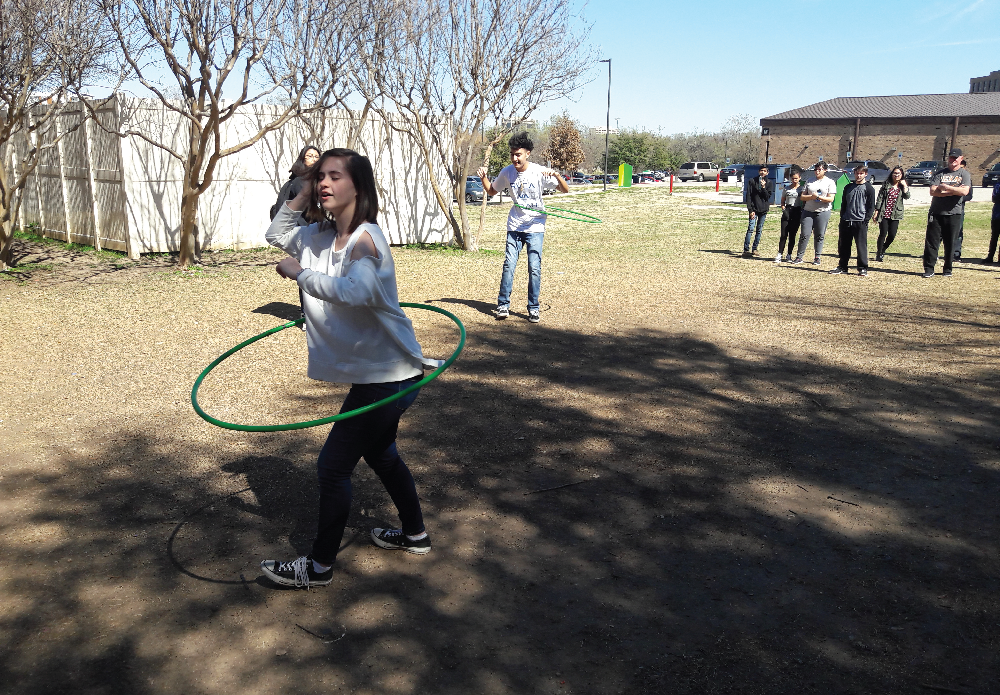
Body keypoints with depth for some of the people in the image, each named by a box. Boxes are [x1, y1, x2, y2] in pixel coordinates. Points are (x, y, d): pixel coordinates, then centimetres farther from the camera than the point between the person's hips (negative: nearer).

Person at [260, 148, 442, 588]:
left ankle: (320, 566, 16)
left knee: (333, 467, -1)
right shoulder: (322, 234, 3)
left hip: (386, 376, -10)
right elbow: (276, 235, 18)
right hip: (375, 371, 10)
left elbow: (353, 290, -42)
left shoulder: (365, 238, -23)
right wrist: (302, 196, 4)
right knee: (379, 453, 26)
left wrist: (299, 272, -31)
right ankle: (415, 535, 45)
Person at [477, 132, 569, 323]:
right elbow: (491, 191, 17)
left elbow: (565, 190, -8)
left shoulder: (539, 172, -9)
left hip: (535, 228, -2)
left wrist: (556, 175, -27)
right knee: (509, 265, -7)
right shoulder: (507, 172, 1)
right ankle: (503, 305, 3)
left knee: (534, 268, -5)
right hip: (515, 226, 2)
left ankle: (533, 308, 6)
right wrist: (483, 177, -2)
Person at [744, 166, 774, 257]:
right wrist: (750, 209, -9)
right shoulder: (752, 181, 2)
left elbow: (768, 196, 0)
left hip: (763, 209, 3)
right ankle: (746, 250, -13)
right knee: (750, 229, -12)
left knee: (759, 230, 7)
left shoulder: (769, 183, 7)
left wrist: (763, 187, -14)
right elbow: (748, 196, -1)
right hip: (754, 209, -3)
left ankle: (754, 249, 15)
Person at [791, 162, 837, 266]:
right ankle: (799, 256, 4)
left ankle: (817, 257, 11)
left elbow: (831, 199, -6)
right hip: (808, 211, 2)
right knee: (804, 234, -1)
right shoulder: (810, 182, 13)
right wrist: (811, 197, -11)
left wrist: (819, 197, -20)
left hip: (823, 211, -2)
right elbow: (802, 197, 8)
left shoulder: (830, 182, 3)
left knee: (819, 236, 2)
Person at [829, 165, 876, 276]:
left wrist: (866, 220, -11)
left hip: (860, 222, -5)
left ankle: (863, 268, 5)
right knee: (843, 245, 7)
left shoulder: (869, 188, 0)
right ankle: (842, 266, 17)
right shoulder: (848, 187, 15)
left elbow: (871, 206, -2)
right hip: (846, 221, 5)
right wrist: (842, 219, 11)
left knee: (861, 246, -2)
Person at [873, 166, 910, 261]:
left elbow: (907, 197, -8)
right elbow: (880, 198, 2)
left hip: (895, 215, 2)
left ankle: (882, 251, 20)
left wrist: (904, 185, -11)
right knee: (883, 234, -6)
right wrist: (876, 212, -3)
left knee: (892, 235, -2)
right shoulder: (886, 185, 4)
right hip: (884, 214, -2)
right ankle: (879, 254, 8)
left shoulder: (903, 186, 9)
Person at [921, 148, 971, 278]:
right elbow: (933, 191, -5)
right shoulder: (940, 173, 9)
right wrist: (954, 191, -10)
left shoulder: (965, 174, 5)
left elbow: (965, 191, -13)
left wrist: (945, 187, -10)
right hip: (936, 213, 1)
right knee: (931, 241, -3)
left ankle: (947, 269, 15)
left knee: (950, 243, 4)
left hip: (954, 214, -1)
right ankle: (929, 269, 2)